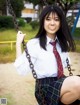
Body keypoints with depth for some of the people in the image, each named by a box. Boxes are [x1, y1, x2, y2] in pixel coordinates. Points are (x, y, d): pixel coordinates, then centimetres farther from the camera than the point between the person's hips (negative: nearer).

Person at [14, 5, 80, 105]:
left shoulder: (63, 43, 12)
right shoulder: (33, 44, -6)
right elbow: (22, 70, -13)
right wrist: (18, 43, -13)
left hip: (62, 82, 6)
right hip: (45, 87, -6)